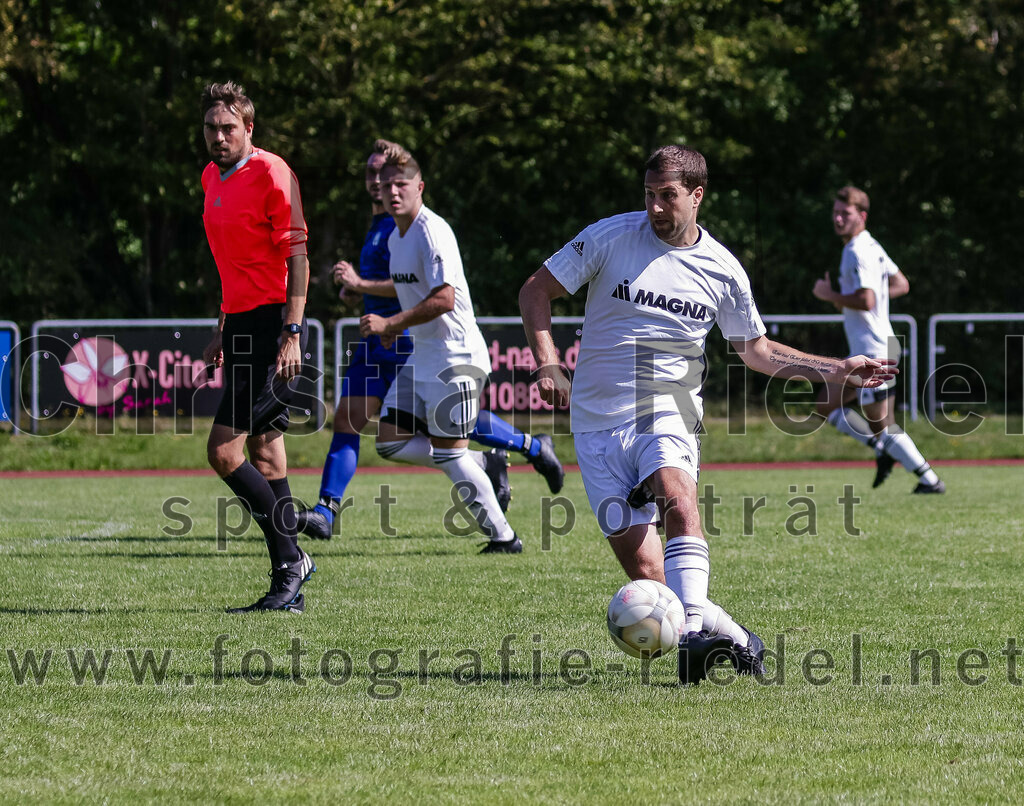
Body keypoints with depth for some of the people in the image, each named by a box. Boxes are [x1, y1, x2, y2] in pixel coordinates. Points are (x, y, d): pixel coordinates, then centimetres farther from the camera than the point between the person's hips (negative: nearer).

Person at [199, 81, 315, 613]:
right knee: (264, 455, 9)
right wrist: (223, 330, 23)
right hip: (242, 325, 9)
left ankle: (290, 559, -7)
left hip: (273, 327, -9)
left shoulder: (270, 174, -11)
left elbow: (296, 255, -14)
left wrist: (292, 335, -20)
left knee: (224, 451, -14)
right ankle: (289, 588, 12)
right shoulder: (213, 177, 15)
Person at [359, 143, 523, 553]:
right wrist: (397, 328, 14)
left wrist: (389, 323, -22)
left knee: (448, 452, -9)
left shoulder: (432, 231, -16)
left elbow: (444, 299, -25)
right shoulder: (396, 237, 14)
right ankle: (486, 465, 13)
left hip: (455, 355, -10)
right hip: (421, 357, 10)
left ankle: (503, 536, 1)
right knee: (390, 442, 3)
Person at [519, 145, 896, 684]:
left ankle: (694, 632, -45)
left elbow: (757, 350, 18)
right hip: (597, 418, 0)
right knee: (643, 570, -12)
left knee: (678, 500, -34)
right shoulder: (611, 237, -2)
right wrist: (548, 364, -11)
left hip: (667, 411, 0)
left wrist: (837, 371, 9)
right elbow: (535, 291, 4)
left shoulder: (721, 270, 4)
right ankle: (730, 635, 3)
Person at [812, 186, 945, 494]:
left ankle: (930, 480, 1)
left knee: (882, 425, -5)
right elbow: (902, 285, 22)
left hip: (873, 351, -10)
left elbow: (866, 301, -28)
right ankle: (883, 449, 15)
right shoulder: (871, 246, 13)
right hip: (866, 351, 10)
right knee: (827, 406, 14)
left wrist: (831, 295, -14)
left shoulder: (859, 252, -18)